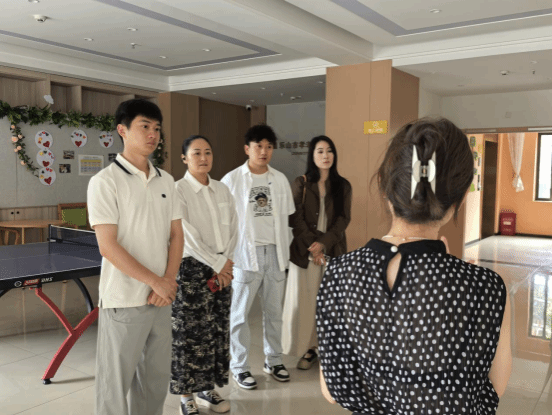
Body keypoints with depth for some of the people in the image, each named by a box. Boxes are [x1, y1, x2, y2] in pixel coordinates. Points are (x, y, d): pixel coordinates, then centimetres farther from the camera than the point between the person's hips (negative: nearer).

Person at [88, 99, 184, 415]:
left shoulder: (166, 181, 7)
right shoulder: (105, 181, -10)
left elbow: (176, 235, 9)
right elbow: (108, 246, -15)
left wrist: (168, 281, -6)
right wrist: (156, 282, -14)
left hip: (162, 297, 6)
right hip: (124, 300, -5)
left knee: (157, 377, 16)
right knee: (116, 381, 7)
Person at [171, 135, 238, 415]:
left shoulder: (222, 190, 9)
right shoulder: (178, 191, -8)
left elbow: (233, 230, 7)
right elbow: (188, 237, -13)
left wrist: (225, 263, -5)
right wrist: (218, 263, -12)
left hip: (221, 269, 5)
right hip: (192, 268, -5)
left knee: (218, 331, 11)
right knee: (190, 333, 1)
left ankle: (208, 389, 28)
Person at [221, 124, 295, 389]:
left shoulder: (280, 180, 8)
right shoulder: (232, 180, -3)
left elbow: (285, 218, 11)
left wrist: (285, 253, 8)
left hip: (275, 252, 4)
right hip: (246, 252, -3)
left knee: (274, 310, 12)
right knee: (240, 312, 4)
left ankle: (273, 360, 28)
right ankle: (239, 366, 18)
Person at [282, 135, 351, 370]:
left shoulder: (342, 186, 7)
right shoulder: (300, 184, 3)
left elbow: (343, 219, -1)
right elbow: (296, 219, -3)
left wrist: (323, 243, -13)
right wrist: (312, 246, -11)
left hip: (333, 251, 1)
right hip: (304, 251, -1)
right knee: (303, 301, 0)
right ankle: (309, 348, 12)